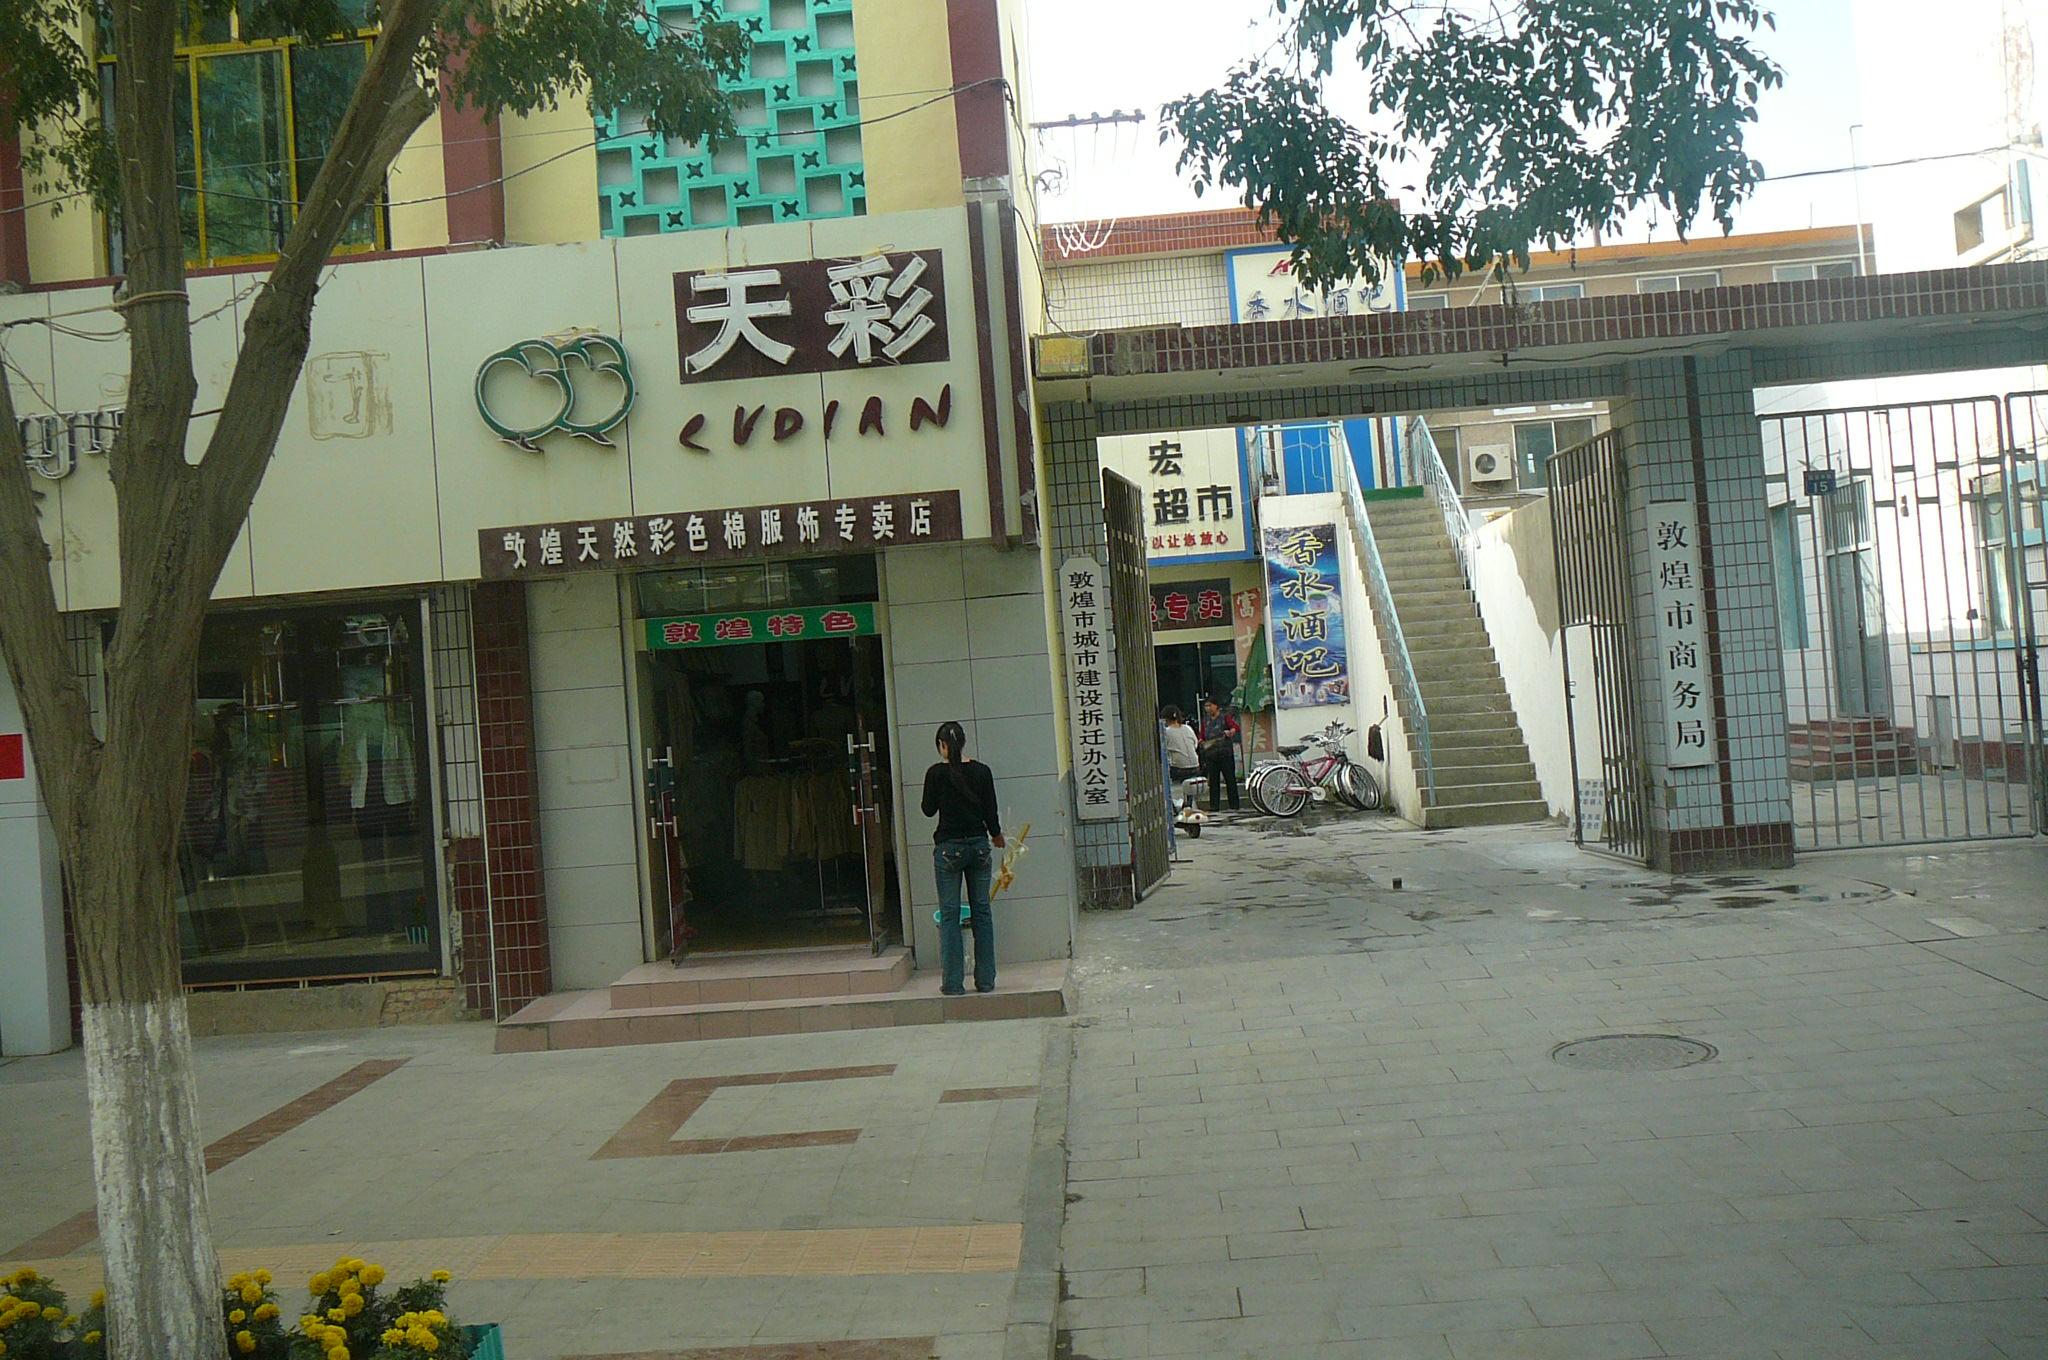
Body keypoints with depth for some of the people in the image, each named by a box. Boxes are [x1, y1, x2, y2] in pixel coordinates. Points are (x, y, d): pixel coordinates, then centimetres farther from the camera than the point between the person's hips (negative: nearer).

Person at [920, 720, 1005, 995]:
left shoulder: (936, 773, -8)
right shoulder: (981, 771, 0)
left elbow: (929, 809, 3)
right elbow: (990, 811, 4)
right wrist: (996, 835, 21)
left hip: (948, 847, -2)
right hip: (979, 845, 3)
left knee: (949, 914, 3)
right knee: (982, 911, 9)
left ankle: (953, 982, 2)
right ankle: (986, 980, 11)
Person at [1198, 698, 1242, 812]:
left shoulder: (1225, 717, 0)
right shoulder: (1205, 720, 15)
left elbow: (1235, 727, -15)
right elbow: (1203, 736, 19)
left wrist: (1230, 732, -36)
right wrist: (1201, 743, -1)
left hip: (1225, 753, -5)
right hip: (1210, 754, 5)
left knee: (1230, 779, -1)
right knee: (1213, 781, 5)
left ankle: (1234, 806, 2)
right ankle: (1213, 806, 9)